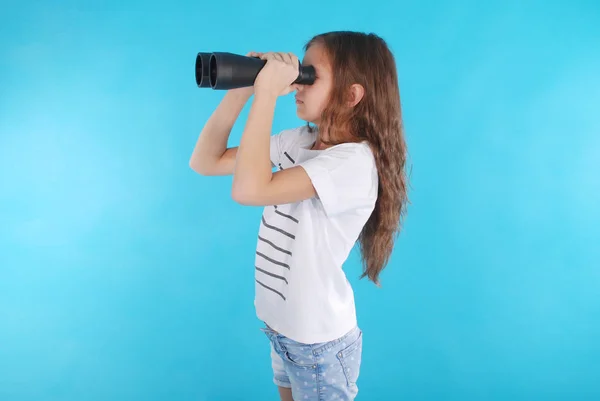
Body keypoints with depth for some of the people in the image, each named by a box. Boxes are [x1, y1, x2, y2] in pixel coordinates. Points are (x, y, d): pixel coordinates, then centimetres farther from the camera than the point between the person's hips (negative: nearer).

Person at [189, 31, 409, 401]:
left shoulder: (355, 161, -26)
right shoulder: (297, 140, -3)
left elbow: (249, 190, -38)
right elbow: (205, 162, -1)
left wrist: (267, 92, -31)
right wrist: (239, 92, -12)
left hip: (319, 343, -7)